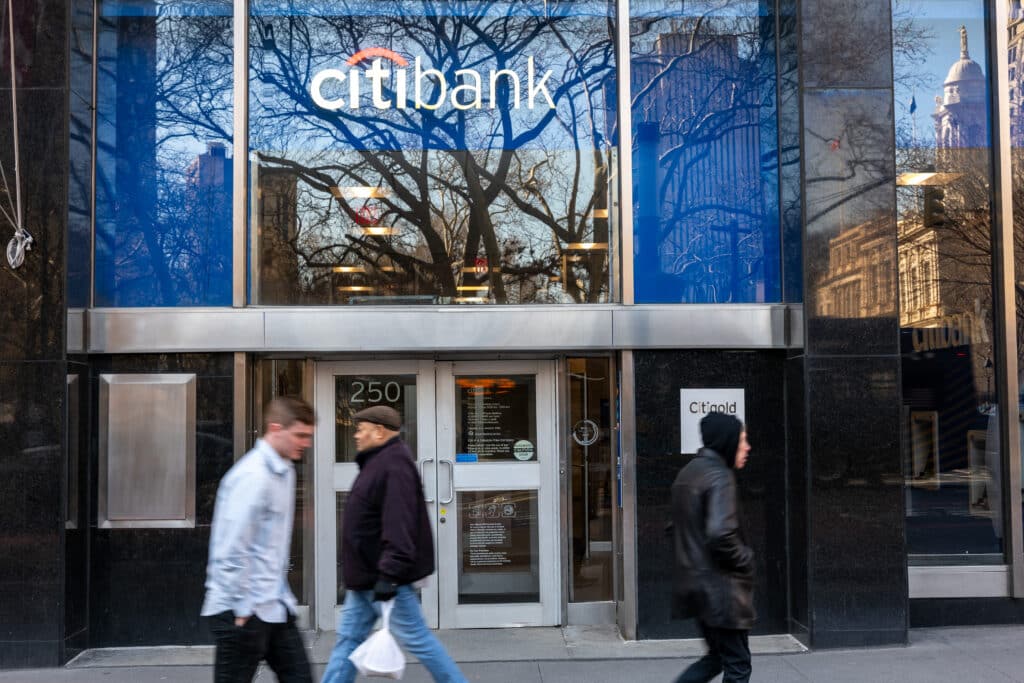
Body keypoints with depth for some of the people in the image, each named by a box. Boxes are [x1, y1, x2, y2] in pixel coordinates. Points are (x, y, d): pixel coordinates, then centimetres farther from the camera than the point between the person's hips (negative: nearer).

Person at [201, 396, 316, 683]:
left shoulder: (285, 470, 9)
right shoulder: (252, 476, -18)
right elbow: (231, 550, -21)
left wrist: (280, 594, 17)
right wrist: (242, 611, -17)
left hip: (275, 607, 9)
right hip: (244, 612, -8)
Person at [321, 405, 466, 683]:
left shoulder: (394, 465, -20)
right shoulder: (378, 461, 14)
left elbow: (398, 524, -29)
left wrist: (389, 573, -31)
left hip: (385, 578, -11)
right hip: (365, 577, 11)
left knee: (415, 638, -1)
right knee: (348, 638, 13)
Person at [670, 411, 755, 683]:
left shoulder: (688, 472, 11)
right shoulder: (719, 476, -17)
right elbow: (720, 534, -28)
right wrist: (745, 559, -12)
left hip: (695, 584, 9)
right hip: (721, 588, -9)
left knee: (716, 657, 20)